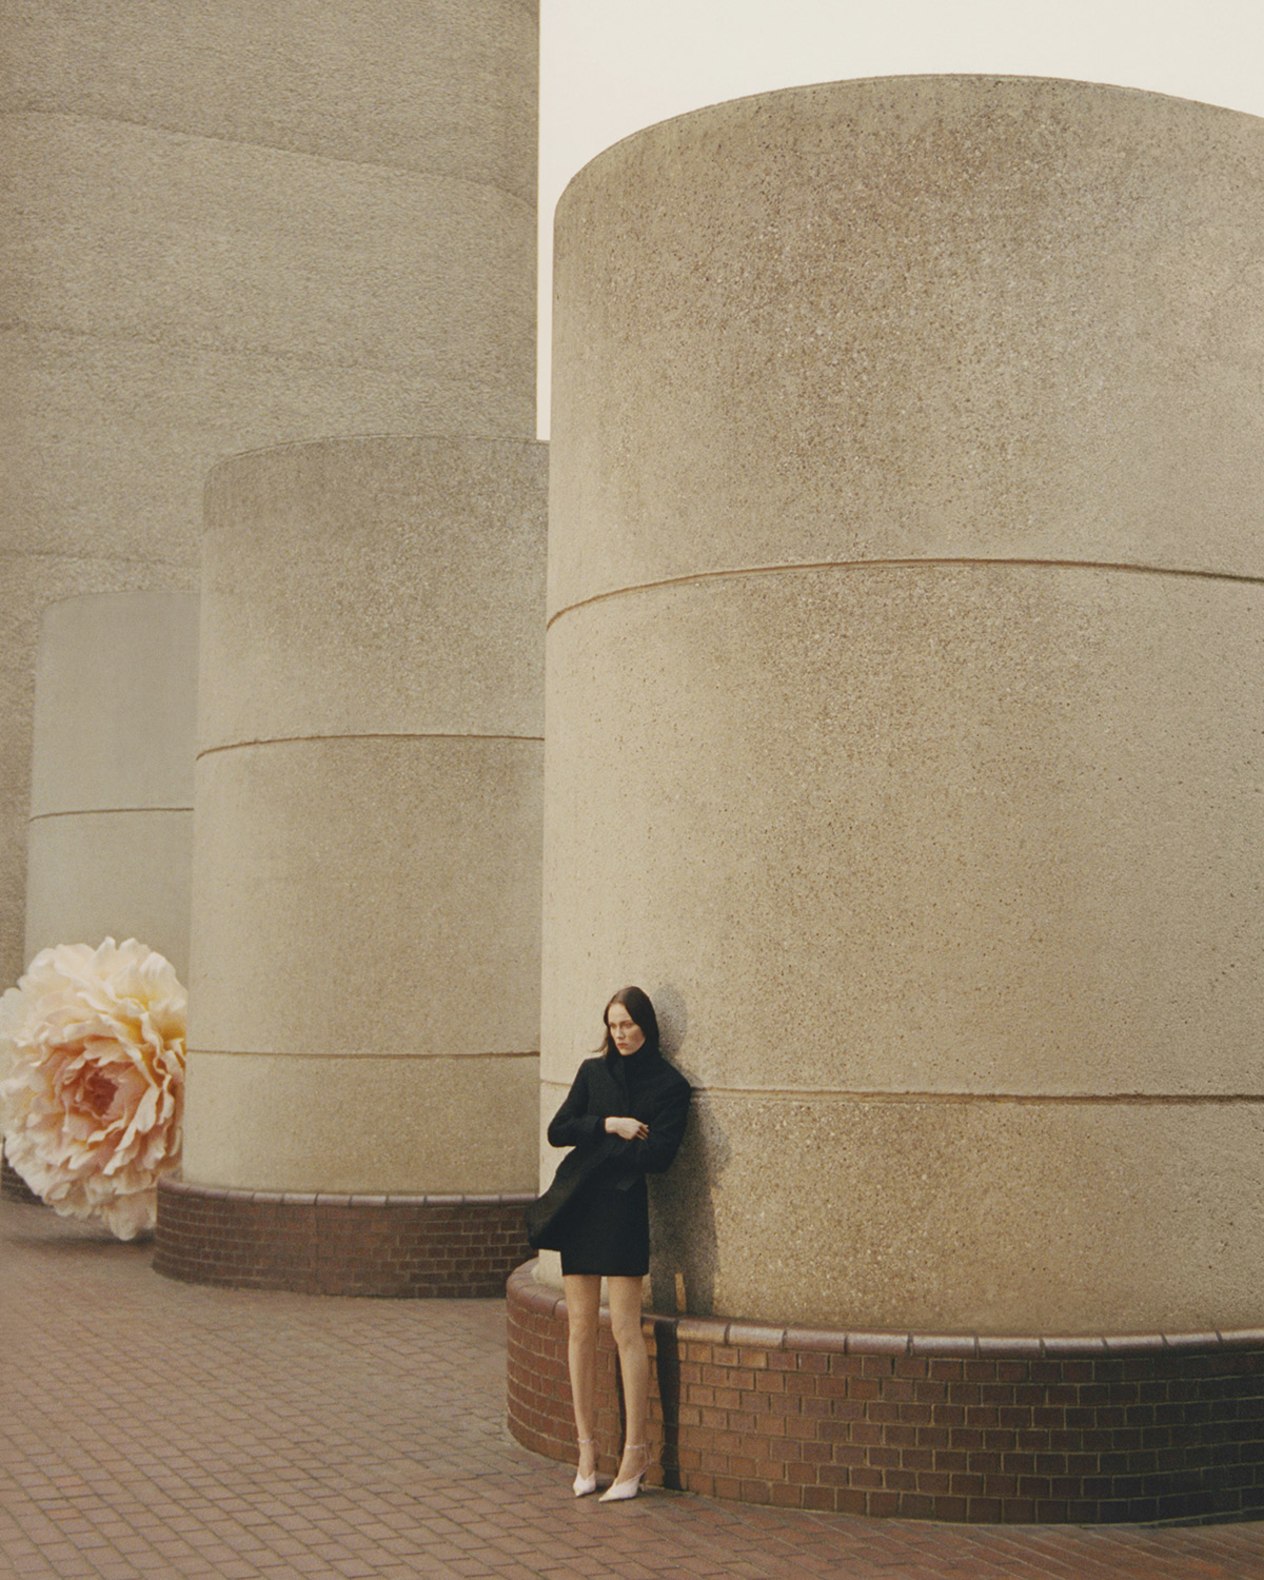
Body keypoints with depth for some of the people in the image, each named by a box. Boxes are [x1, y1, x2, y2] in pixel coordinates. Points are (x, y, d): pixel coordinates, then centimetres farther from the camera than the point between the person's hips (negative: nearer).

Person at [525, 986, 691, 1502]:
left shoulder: (669, 1085, 1)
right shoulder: (592, 1071, 13)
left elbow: (658, 1154, -10)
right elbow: (558, 1131, 4)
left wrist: (595, 1147, -8)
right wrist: (608, 1125, -8)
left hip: (623, 1208, -4)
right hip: (577, 1208, 4)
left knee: (625, 1329, -6)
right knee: (580, 1327, 5)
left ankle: (635, 1450, 0)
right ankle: (586, 1446, 13)